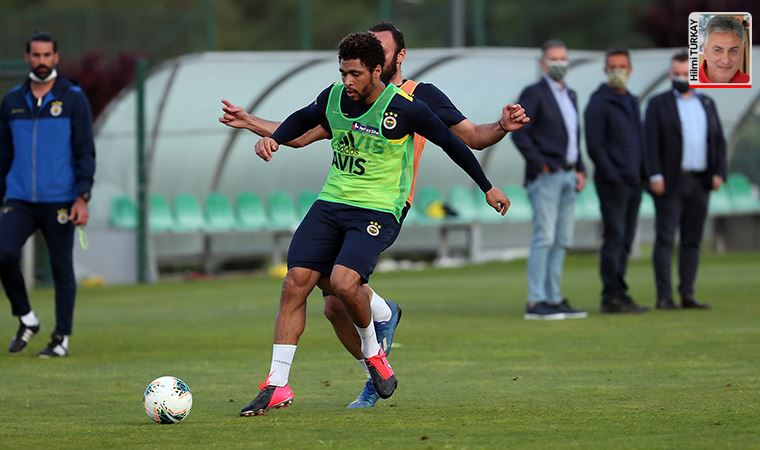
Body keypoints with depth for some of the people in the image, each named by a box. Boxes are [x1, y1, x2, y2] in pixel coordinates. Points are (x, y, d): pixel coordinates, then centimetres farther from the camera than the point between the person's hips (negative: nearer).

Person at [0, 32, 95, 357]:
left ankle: (62, 338, 9)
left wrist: (82, 198, -13)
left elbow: (85, 152, -3)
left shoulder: (73, 99, 0)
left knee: (62, 268, 0)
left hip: (59, 202, -3)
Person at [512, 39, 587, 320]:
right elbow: (519, 134, -11)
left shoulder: (570, 96, 18)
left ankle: (553, 299, 10)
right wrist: (541, 165, -14)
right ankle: (535, 302, -13)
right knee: (543, 238, -12)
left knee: (561, 242, 7)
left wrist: (580, 170, 11)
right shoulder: (533, 94, -5)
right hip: (545, 177, -8)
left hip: (568, 176, 8)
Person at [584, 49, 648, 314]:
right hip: (612, 183, -8)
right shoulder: (599, 103, -6)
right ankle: (612, 297, -9)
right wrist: (613, 177, -17)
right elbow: (594, 146, -12)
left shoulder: (631, 102, 18)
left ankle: (618, 294, 12)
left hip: (633, 182, 8)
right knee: (614, 238, -9)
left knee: (625, 241, 8)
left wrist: (644, 175, 11)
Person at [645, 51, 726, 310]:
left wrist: (719, 173, 1)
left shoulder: (707, 104, 15)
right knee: (665, 238, -7)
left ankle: (687, 295, 8)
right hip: (670, 182, -4)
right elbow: (651, 142, -5)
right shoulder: (659, 104, 2)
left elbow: (718, 141, 14)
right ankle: (664, 296, -9)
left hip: (700, 182, 4)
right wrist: (655, 176, -14)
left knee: (692, 240, 5)